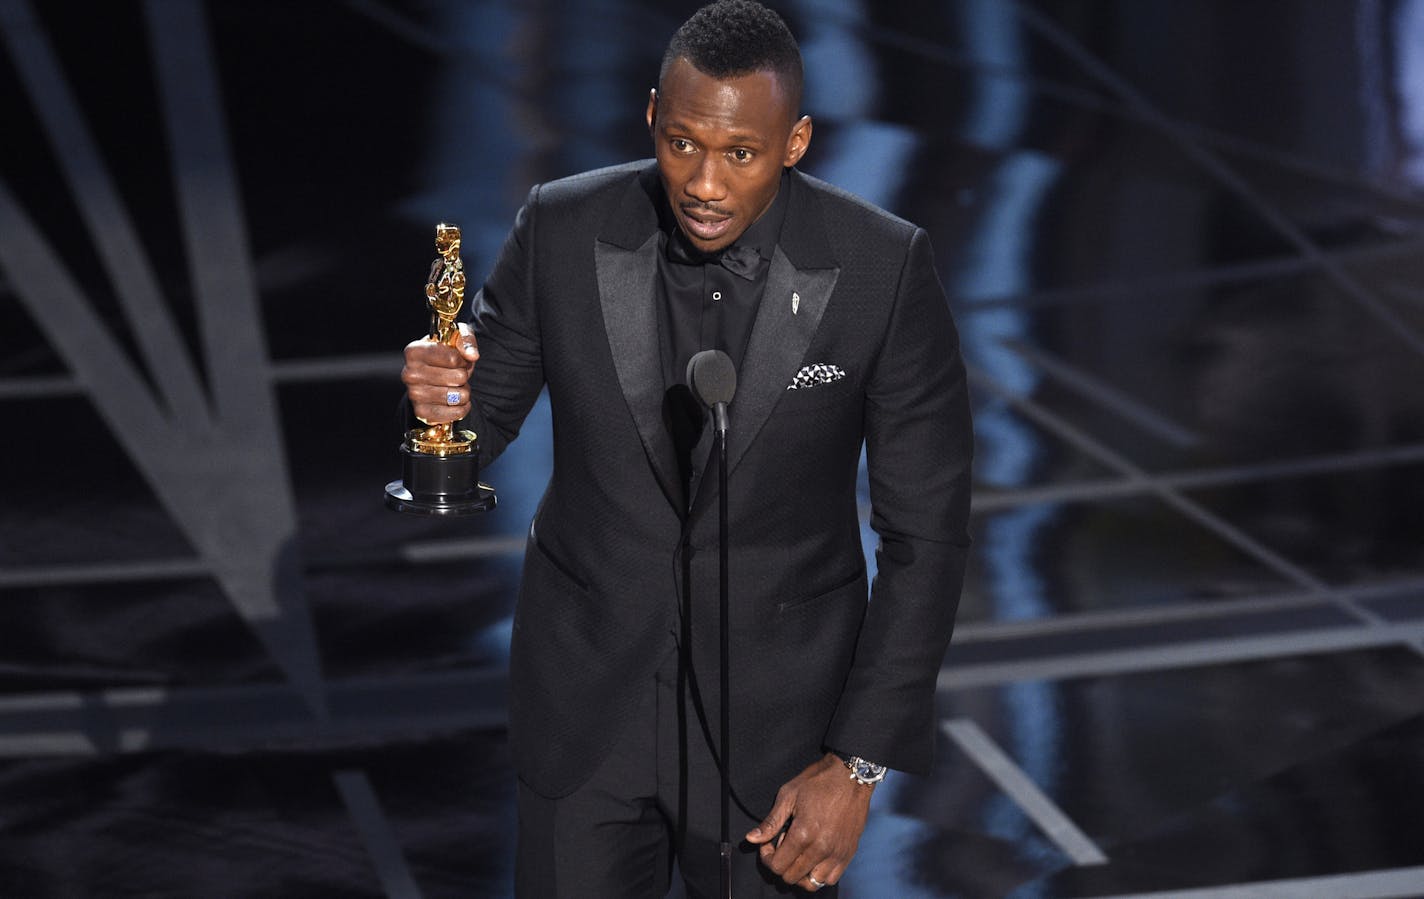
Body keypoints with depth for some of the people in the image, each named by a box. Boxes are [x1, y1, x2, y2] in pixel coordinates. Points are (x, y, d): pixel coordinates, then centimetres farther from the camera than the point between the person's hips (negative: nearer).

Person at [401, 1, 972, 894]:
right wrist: (441, 397, -26)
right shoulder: (563, 229, -12)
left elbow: (925, 533, -10)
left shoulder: (883, 268, -16)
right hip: (586, 695, 1)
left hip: (774, 711, -1)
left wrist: (858, 763, -13)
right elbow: (481, 419, 0)